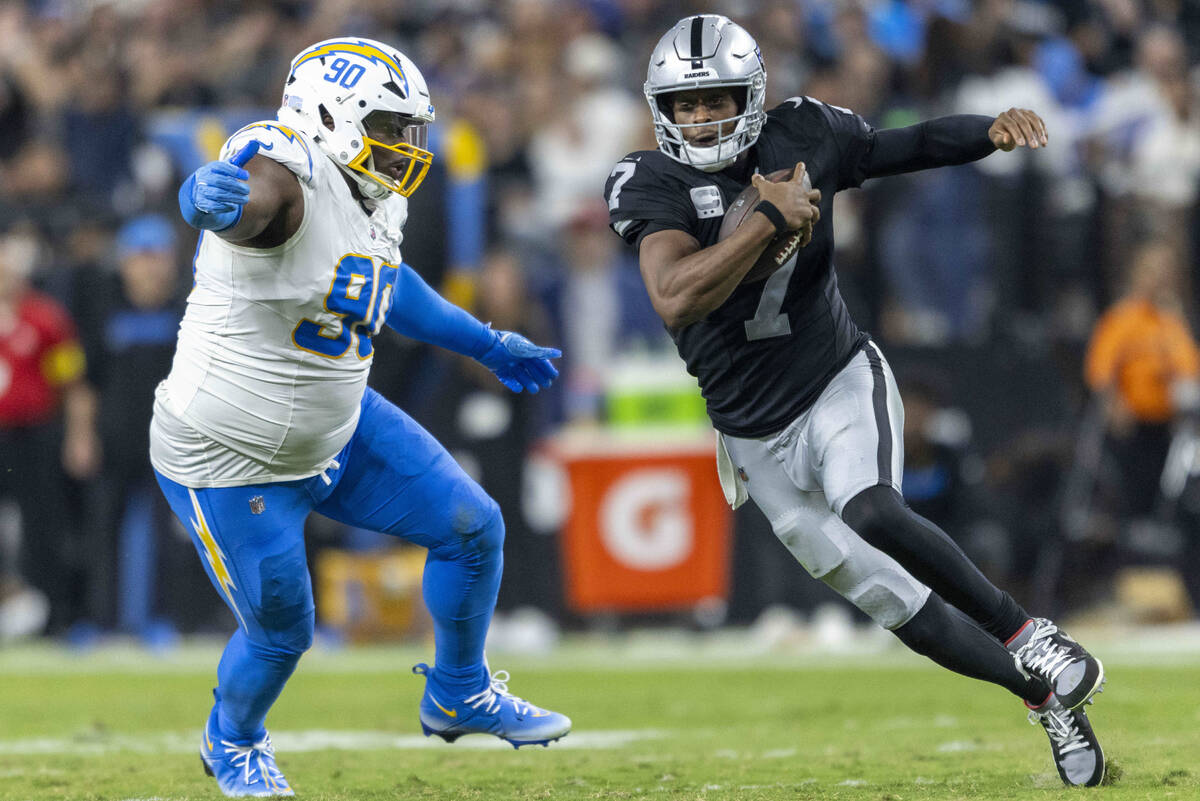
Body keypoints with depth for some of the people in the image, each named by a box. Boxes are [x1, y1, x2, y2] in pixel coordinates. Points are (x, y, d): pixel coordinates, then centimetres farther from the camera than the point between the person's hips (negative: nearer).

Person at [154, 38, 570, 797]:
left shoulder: (375, 203, -1)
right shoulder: (287, 177, -29)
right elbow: (245, 205, -55)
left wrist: (490, 346, 28)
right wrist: (209, 197, -80)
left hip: (337, 428, 8)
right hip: (230, 460, -8)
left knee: (472, 528, 5)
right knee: (281, 633, 6)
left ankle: (459, 696, 29)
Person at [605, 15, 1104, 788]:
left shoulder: (801, 137, -5)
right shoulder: (650, 182, -14)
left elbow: (915, 145, 10)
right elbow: (676, 299, -29)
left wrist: (995, 129, -10)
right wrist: (770, 217, -30)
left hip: (842, 384, -1)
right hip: (759, 438, 1)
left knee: (872, 514, -34)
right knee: (902, 606, 4)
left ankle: (1028, 633, -18)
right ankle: (1053, 699, 22)